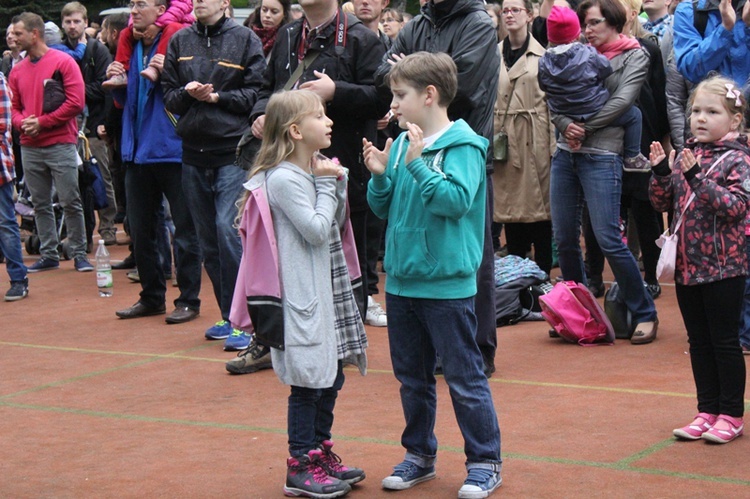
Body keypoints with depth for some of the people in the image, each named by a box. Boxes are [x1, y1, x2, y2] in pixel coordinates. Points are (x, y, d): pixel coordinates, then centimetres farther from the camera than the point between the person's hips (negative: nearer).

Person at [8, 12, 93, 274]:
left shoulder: (63, 62, -5)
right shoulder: (17, 70, 10)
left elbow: (76, 101, -10)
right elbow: (13, 107, 15)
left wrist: (42, 122, -12)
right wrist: (22, 122, -8)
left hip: (60, 144, -5)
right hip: (30, 148, 5)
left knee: (71, 202, -3)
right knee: (40, 204, 7)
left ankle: (79, 253, 5)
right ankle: (49, 254, 14)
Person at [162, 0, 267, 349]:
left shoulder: (244, 39, -1)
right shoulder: (180, 41, 11)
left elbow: (257, 93, -5)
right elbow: (168, 95, 11)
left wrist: (218, 97, -13)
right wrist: (188, 93, -9)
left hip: (233, 152, -5)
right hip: (193, 153, 5)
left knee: (228, 230, -15)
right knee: (207, 239, 10)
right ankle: (228, 315, 21)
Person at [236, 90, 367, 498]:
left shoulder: (316, 171, 12)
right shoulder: (284, 179, -18)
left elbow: (337, 221, 15)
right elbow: (317, 230, -21)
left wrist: (338, 182, 2)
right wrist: (325, 185, -11)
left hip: (329, 289, 9)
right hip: (303, 295, -9)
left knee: (331, 376, 15)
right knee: (308, 381, -3)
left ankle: (320, 452, 28)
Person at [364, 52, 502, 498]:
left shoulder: (464, 146, -11)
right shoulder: (402, 143, 7)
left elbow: (457, 200, -25)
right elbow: (384, 208, 13)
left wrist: (417, 165, -27)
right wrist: (380, 176, -5)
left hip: (447, 284, -7)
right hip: (401, 280, 7)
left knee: (465, 379, 1)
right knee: (412, 377, 17)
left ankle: (485, 462, 12)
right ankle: (419, 454, 31)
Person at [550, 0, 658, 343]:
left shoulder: (634, 56, 3)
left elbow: (622, 100, -10)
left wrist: (585, 128, -11)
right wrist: (567, 125, -12)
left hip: (601, 156, -5)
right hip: (565, 154, 5)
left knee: (608, 240, -10)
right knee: (564, 239, 6)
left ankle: (644, 314, 1)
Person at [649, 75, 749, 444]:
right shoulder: (685, 156, 8)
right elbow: (662, 203, 11)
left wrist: (697, 178, -29)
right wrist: (661, 172, -6)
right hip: (686, 264, 6)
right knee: (699, 342, 13)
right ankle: (707, 411, 22)